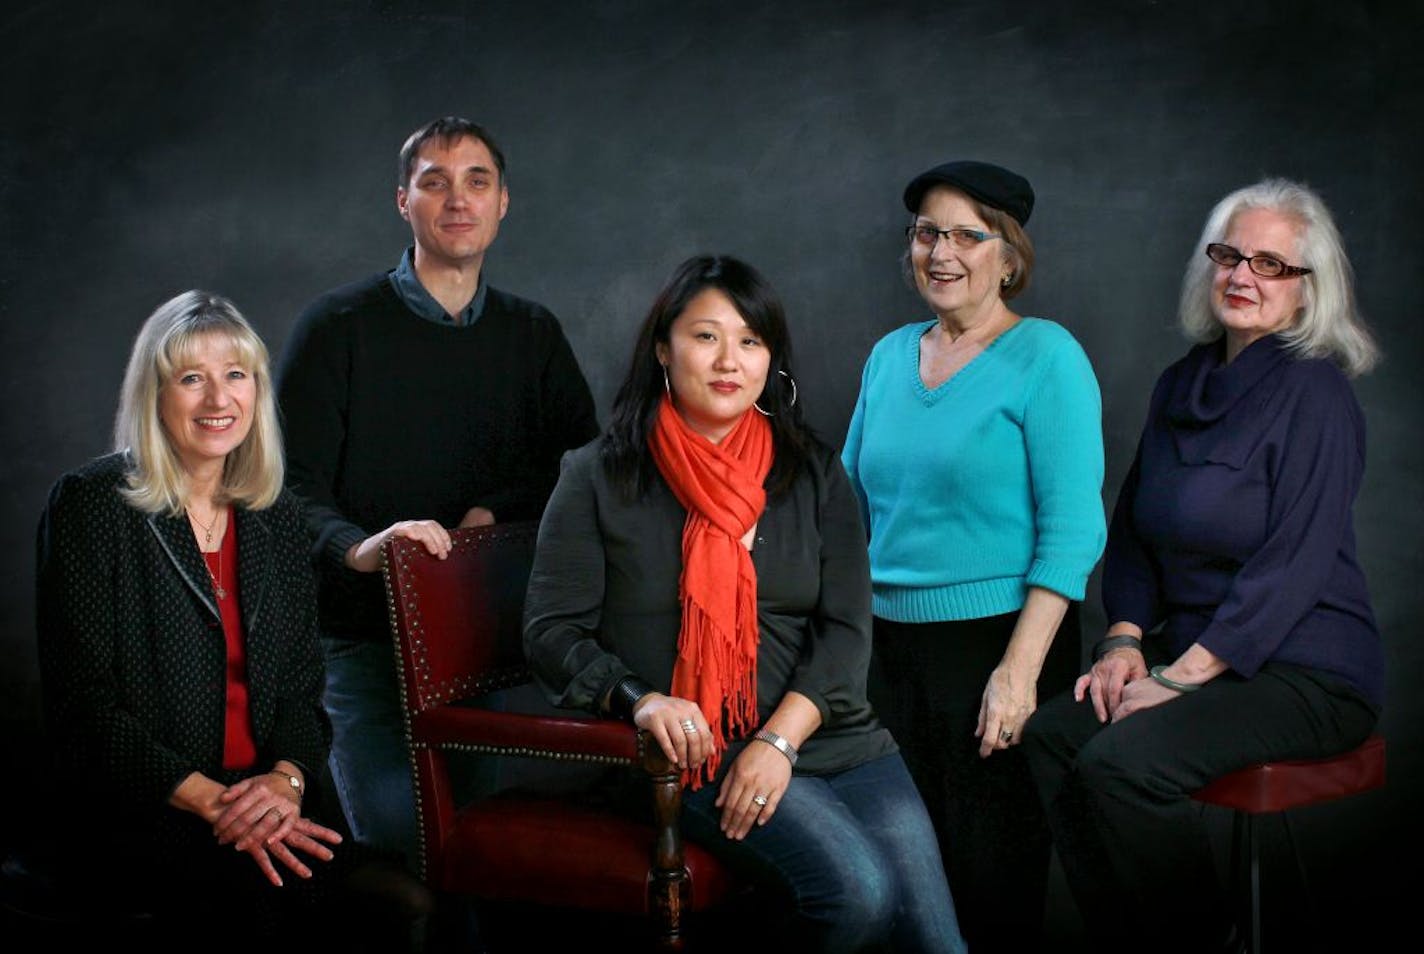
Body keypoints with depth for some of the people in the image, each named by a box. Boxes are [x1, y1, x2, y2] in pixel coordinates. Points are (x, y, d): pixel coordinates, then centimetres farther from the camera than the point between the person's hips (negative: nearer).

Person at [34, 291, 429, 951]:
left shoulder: (275, 516, 15)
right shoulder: (91, 505, -1)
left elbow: (302, 686, 14)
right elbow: (83, 705, -6)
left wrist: (285, 779, -9)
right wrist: (213, 803, -16)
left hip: (271, 800, 4)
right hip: (138, 810, -4)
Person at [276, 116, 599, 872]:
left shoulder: (532, 335, 14)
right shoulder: (337, 327, 1)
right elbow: (290, 488, -6)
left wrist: (495, 510, -6)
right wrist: (359, 547, -26)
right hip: (362, 633, -3)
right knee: (400, 836, -14)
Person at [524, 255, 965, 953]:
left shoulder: (812, 472, 12)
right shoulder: (603, 476, 5)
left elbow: (847, 628, 4)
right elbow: (552, 632, 0)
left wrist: (780, 738, -11)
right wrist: (639, 699, -19)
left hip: (832, 736, 4)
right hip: (698, 752, -3)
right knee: (858, 888, -25)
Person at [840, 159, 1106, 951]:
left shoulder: (1045, 357, -6)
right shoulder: (889, 356, 11)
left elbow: (1073, 528, -12)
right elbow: (853, 507, 17)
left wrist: (1019, 670, -19)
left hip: (995, 642, -5)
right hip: (887, 643, 5)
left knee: (991, 873, 3)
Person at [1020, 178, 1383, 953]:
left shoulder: (1314, 395, -12)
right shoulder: (1181, 386, 12)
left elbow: (1293, 565, -18)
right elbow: (1133, 530, 16)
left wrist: (1182, 676, -20)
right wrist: (1125, 639, 0)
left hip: (1305, 672, -7)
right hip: (1191, 652, 7)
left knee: (1121, 763, -28)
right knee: (1048, 732, -15)